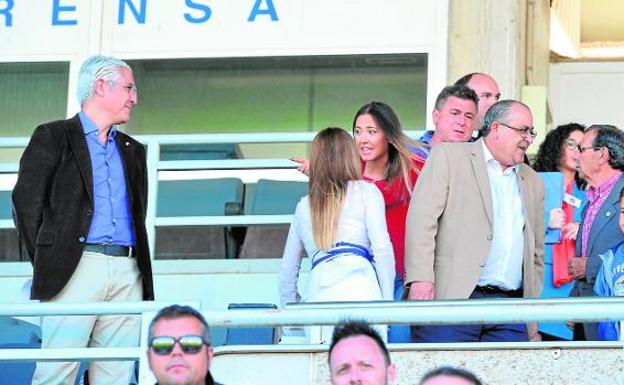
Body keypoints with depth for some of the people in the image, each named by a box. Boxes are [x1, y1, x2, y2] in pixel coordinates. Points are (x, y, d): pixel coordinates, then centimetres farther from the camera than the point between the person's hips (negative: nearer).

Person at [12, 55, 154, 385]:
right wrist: (47, 262, 0)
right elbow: (26, 203, 2)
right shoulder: (52, 138, 6)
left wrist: (138, 266, 12)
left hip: (127, 274, 5)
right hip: (75, 269, -5)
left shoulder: (133, 151, 24)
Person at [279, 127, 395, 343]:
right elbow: (382, 249, 3)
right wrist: (388, 302, 6)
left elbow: (287, 271, 29)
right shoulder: (366, 192, 15)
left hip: (316, 295, 3)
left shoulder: (304, 206, 27)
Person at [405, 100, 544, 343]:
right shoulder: (448, 157, 5)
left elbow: (536, 252, 25)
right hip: (452, 300, -5)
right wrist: (421, 278, -16)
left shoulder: (532, 182, 23)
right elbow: (422, 220, -5)